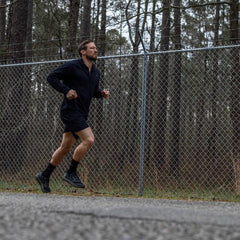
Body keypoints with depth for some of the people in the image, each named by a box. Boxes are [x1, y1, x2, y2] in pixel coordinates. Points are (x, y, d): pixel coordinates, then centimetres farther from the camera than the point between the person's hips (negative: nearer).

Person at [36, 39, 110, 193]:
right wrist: (66, 90, -17)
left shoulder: (96, 72, 15)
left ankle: (44, 176, 23)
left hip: (81, 114, 8)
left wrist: (102, 93, 6)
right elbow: (51, 77, -7)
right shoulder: (72, 66, -8)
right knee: (89, 139, -19)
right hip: (71, 110, -8)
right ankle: (71, 173, -6)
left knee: (65, 148, 10)